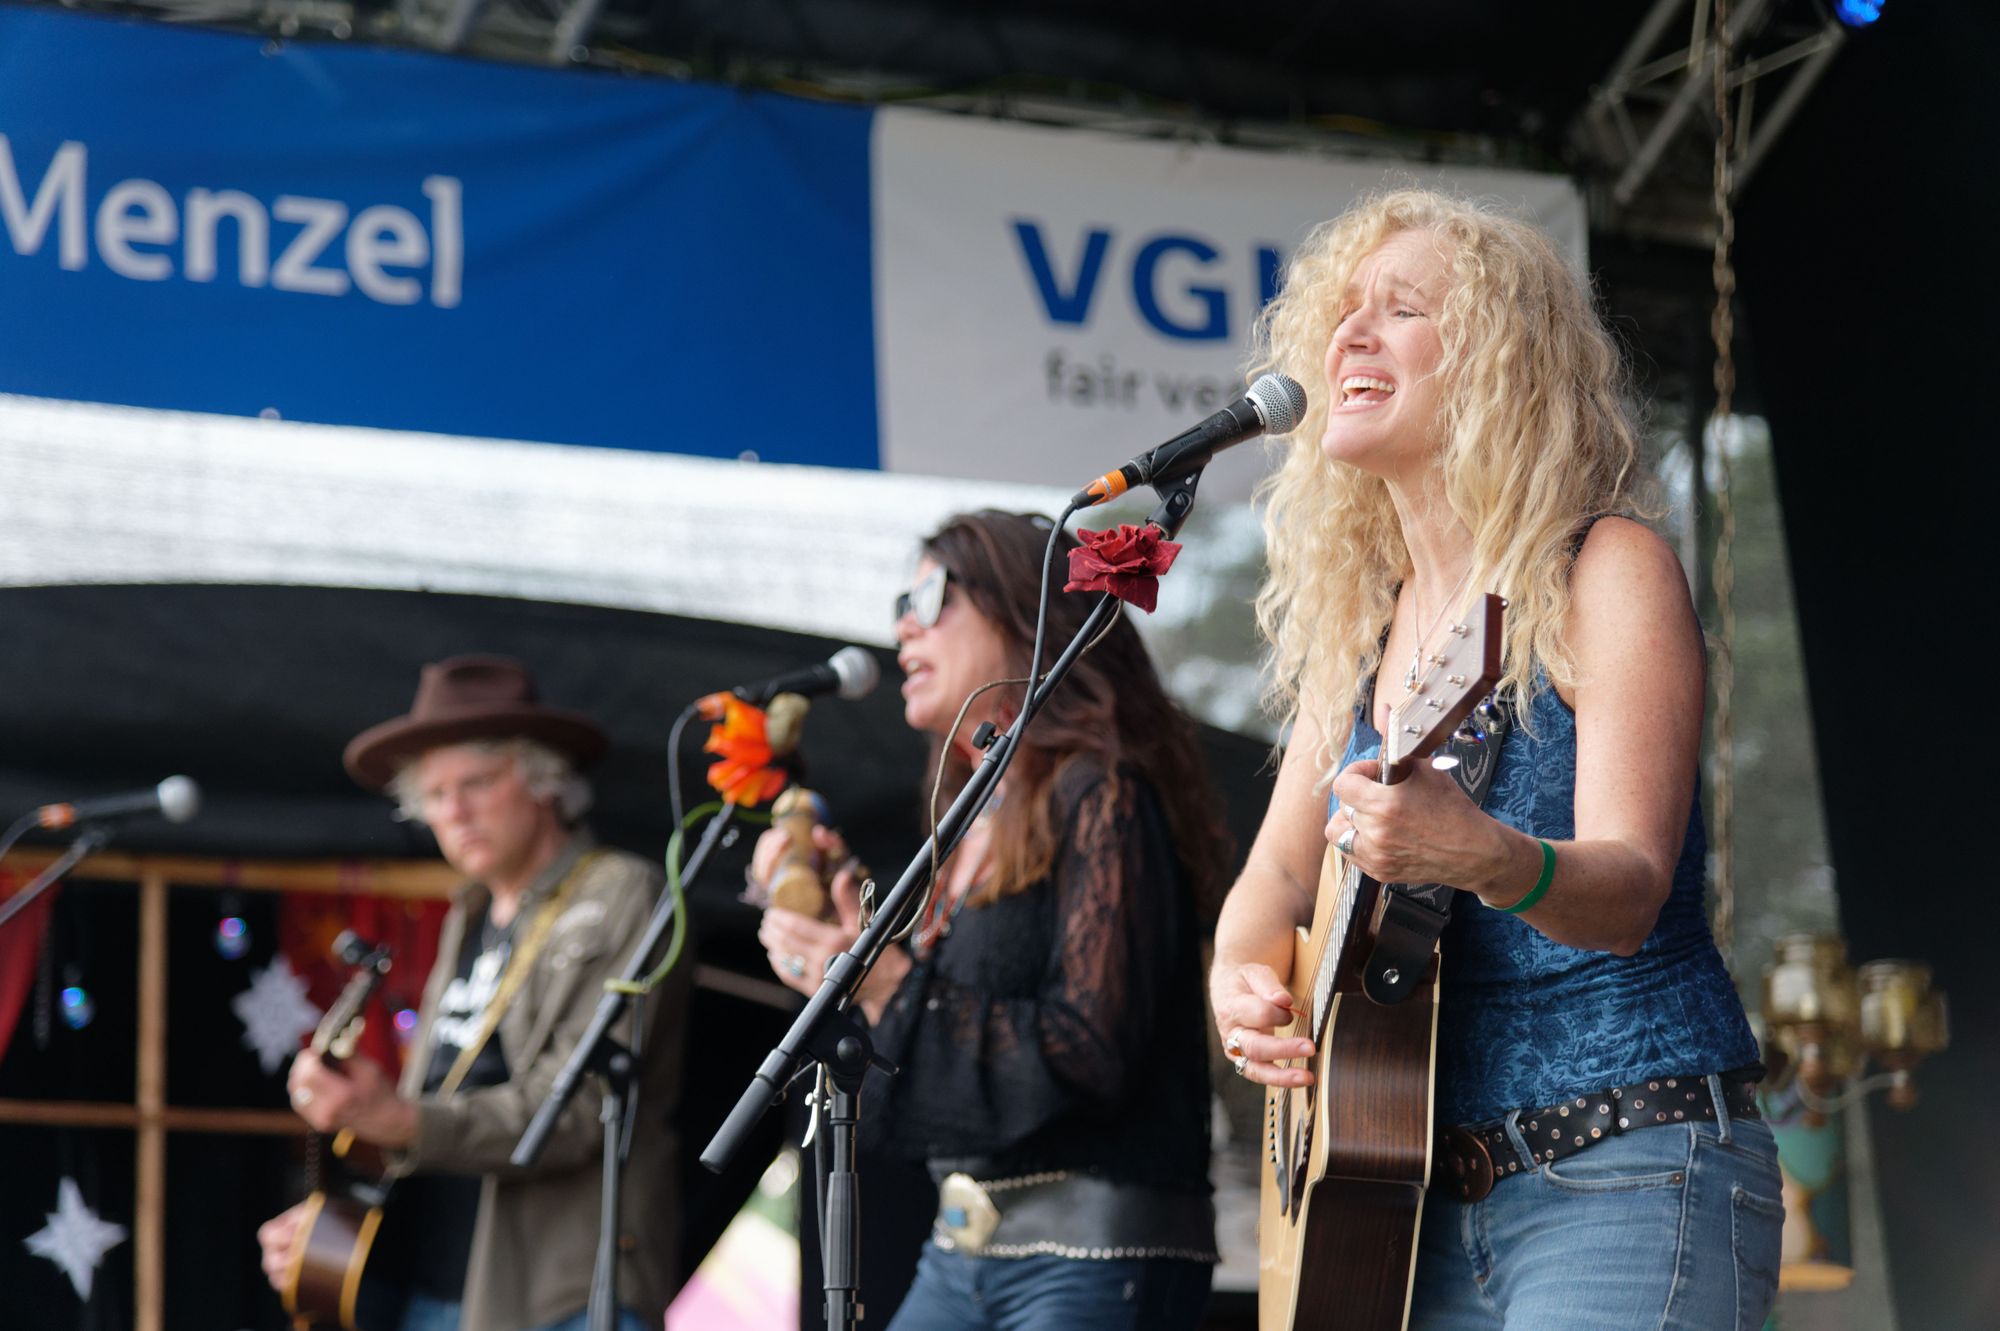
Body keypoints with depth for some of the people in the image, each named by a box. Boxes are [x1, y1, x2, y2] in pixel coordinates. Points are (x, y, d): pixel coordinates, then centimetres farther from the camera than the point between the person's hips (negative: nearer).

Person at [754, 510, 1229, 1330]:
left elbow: (1093, 1060, -18)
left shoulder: (1100, 797, -8)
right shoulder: (973, 831, 16)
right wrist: (835, 902, 11)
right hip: (964, 1250, 8)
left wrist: (893, 988, -17)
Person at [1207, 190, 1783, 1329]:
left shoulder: (1605, 571, -6)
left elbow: (1629, 891, -17)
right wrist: (1243, 983, -4)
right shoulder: (1359, 625, 13)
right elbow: (1279, 872, 18)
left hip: (1629, 1185, -6)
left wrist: (1486, 860, -38)